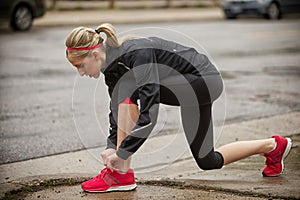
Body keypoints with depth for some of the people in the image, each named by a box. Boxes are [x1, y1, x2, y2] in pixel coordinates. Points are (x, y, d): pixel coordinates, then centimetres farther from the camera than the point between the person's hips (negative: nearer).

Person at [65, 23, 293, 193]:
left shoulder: (137, 53, -33)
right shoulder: (112, 63, -6)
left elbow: (149, 115, -38)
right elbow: (117, 108, 4)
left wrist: (122, 152, -33)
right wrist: (112, 146, -9)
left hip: (204, 79, -9)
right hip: (188, 85, 9)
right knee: (208, 161, 14)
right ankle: (274, 145, 32)